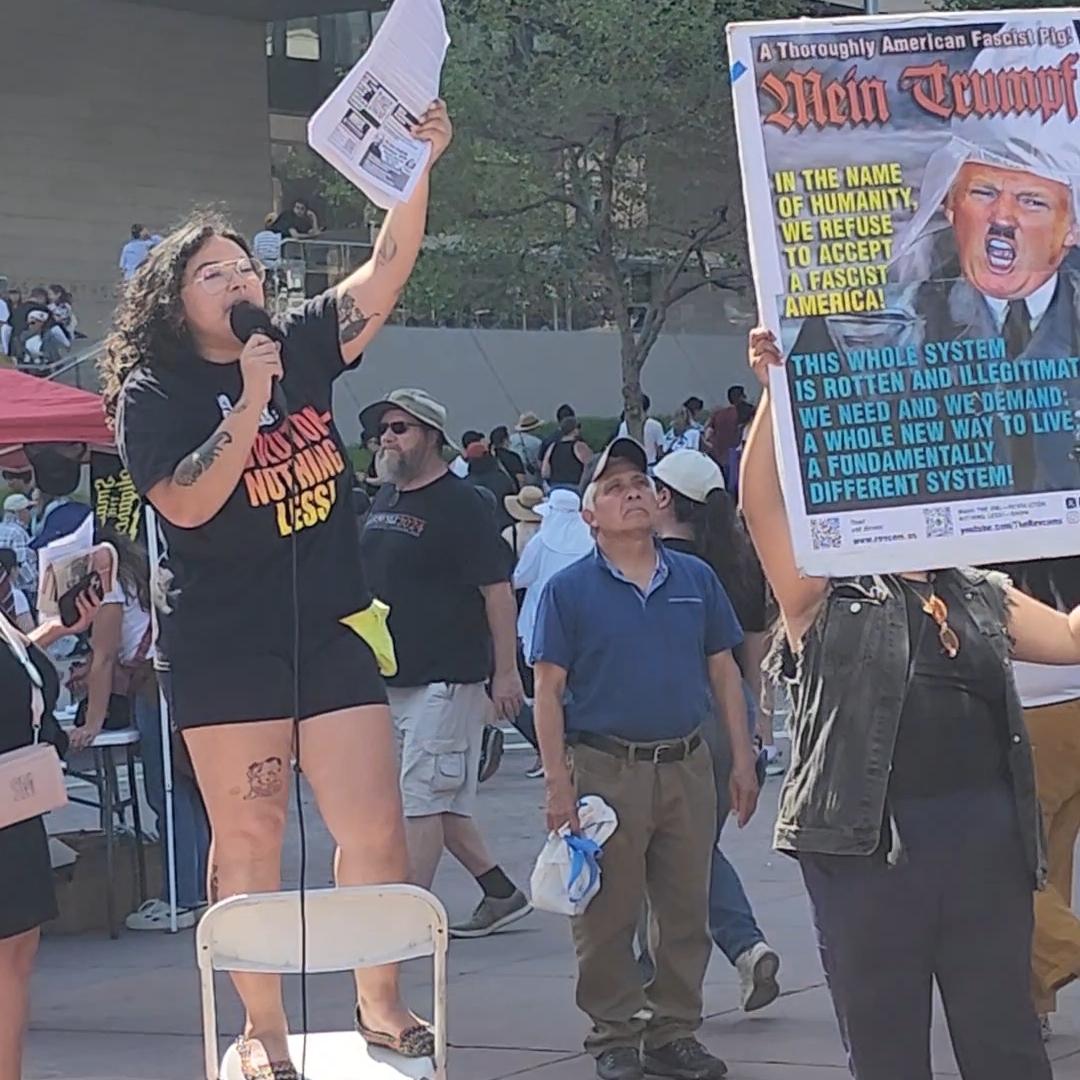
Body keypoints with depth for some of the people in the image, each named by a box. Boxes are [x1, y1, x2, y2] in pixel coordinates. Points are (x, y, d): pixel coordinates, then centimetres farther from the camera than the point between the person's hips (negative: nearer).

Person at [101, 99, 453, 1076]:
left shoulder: (300, 351, 8)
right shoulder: (153, 393, -3)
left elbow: (387, 272, 3)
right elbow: (186, 504, -15)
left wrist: (417, 168, -8)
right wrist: (247, 407, -18)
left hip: (331, 630, 3)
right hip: (226, 646, -3)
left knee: (374, 827, -1)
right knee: (247, 837, 0)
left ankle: (380, 1001, 13)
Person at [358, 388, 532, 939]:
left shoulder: (459, 504, -10)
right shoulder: (382, 501, 14)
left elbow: (497, 589, -13)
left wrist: (506, 670, -16)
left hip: (447, 676, -8)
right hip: (389, 676, 8)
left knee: (421, 797, -8)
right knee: (440, 800, 11)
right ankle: (501, 893, 20)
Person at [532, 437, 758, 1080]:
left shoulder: (696, 579, 8)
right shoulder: (569, 590, -2)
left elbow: (723, 671, 13)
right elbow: (550, 691, -3)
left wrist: (743, 760, 8)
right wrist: (559, 781, -9)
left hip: (688, 766, 3)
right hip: (605, 768, -3)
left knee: (685, 911, 8)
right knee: (608, 915, 1)